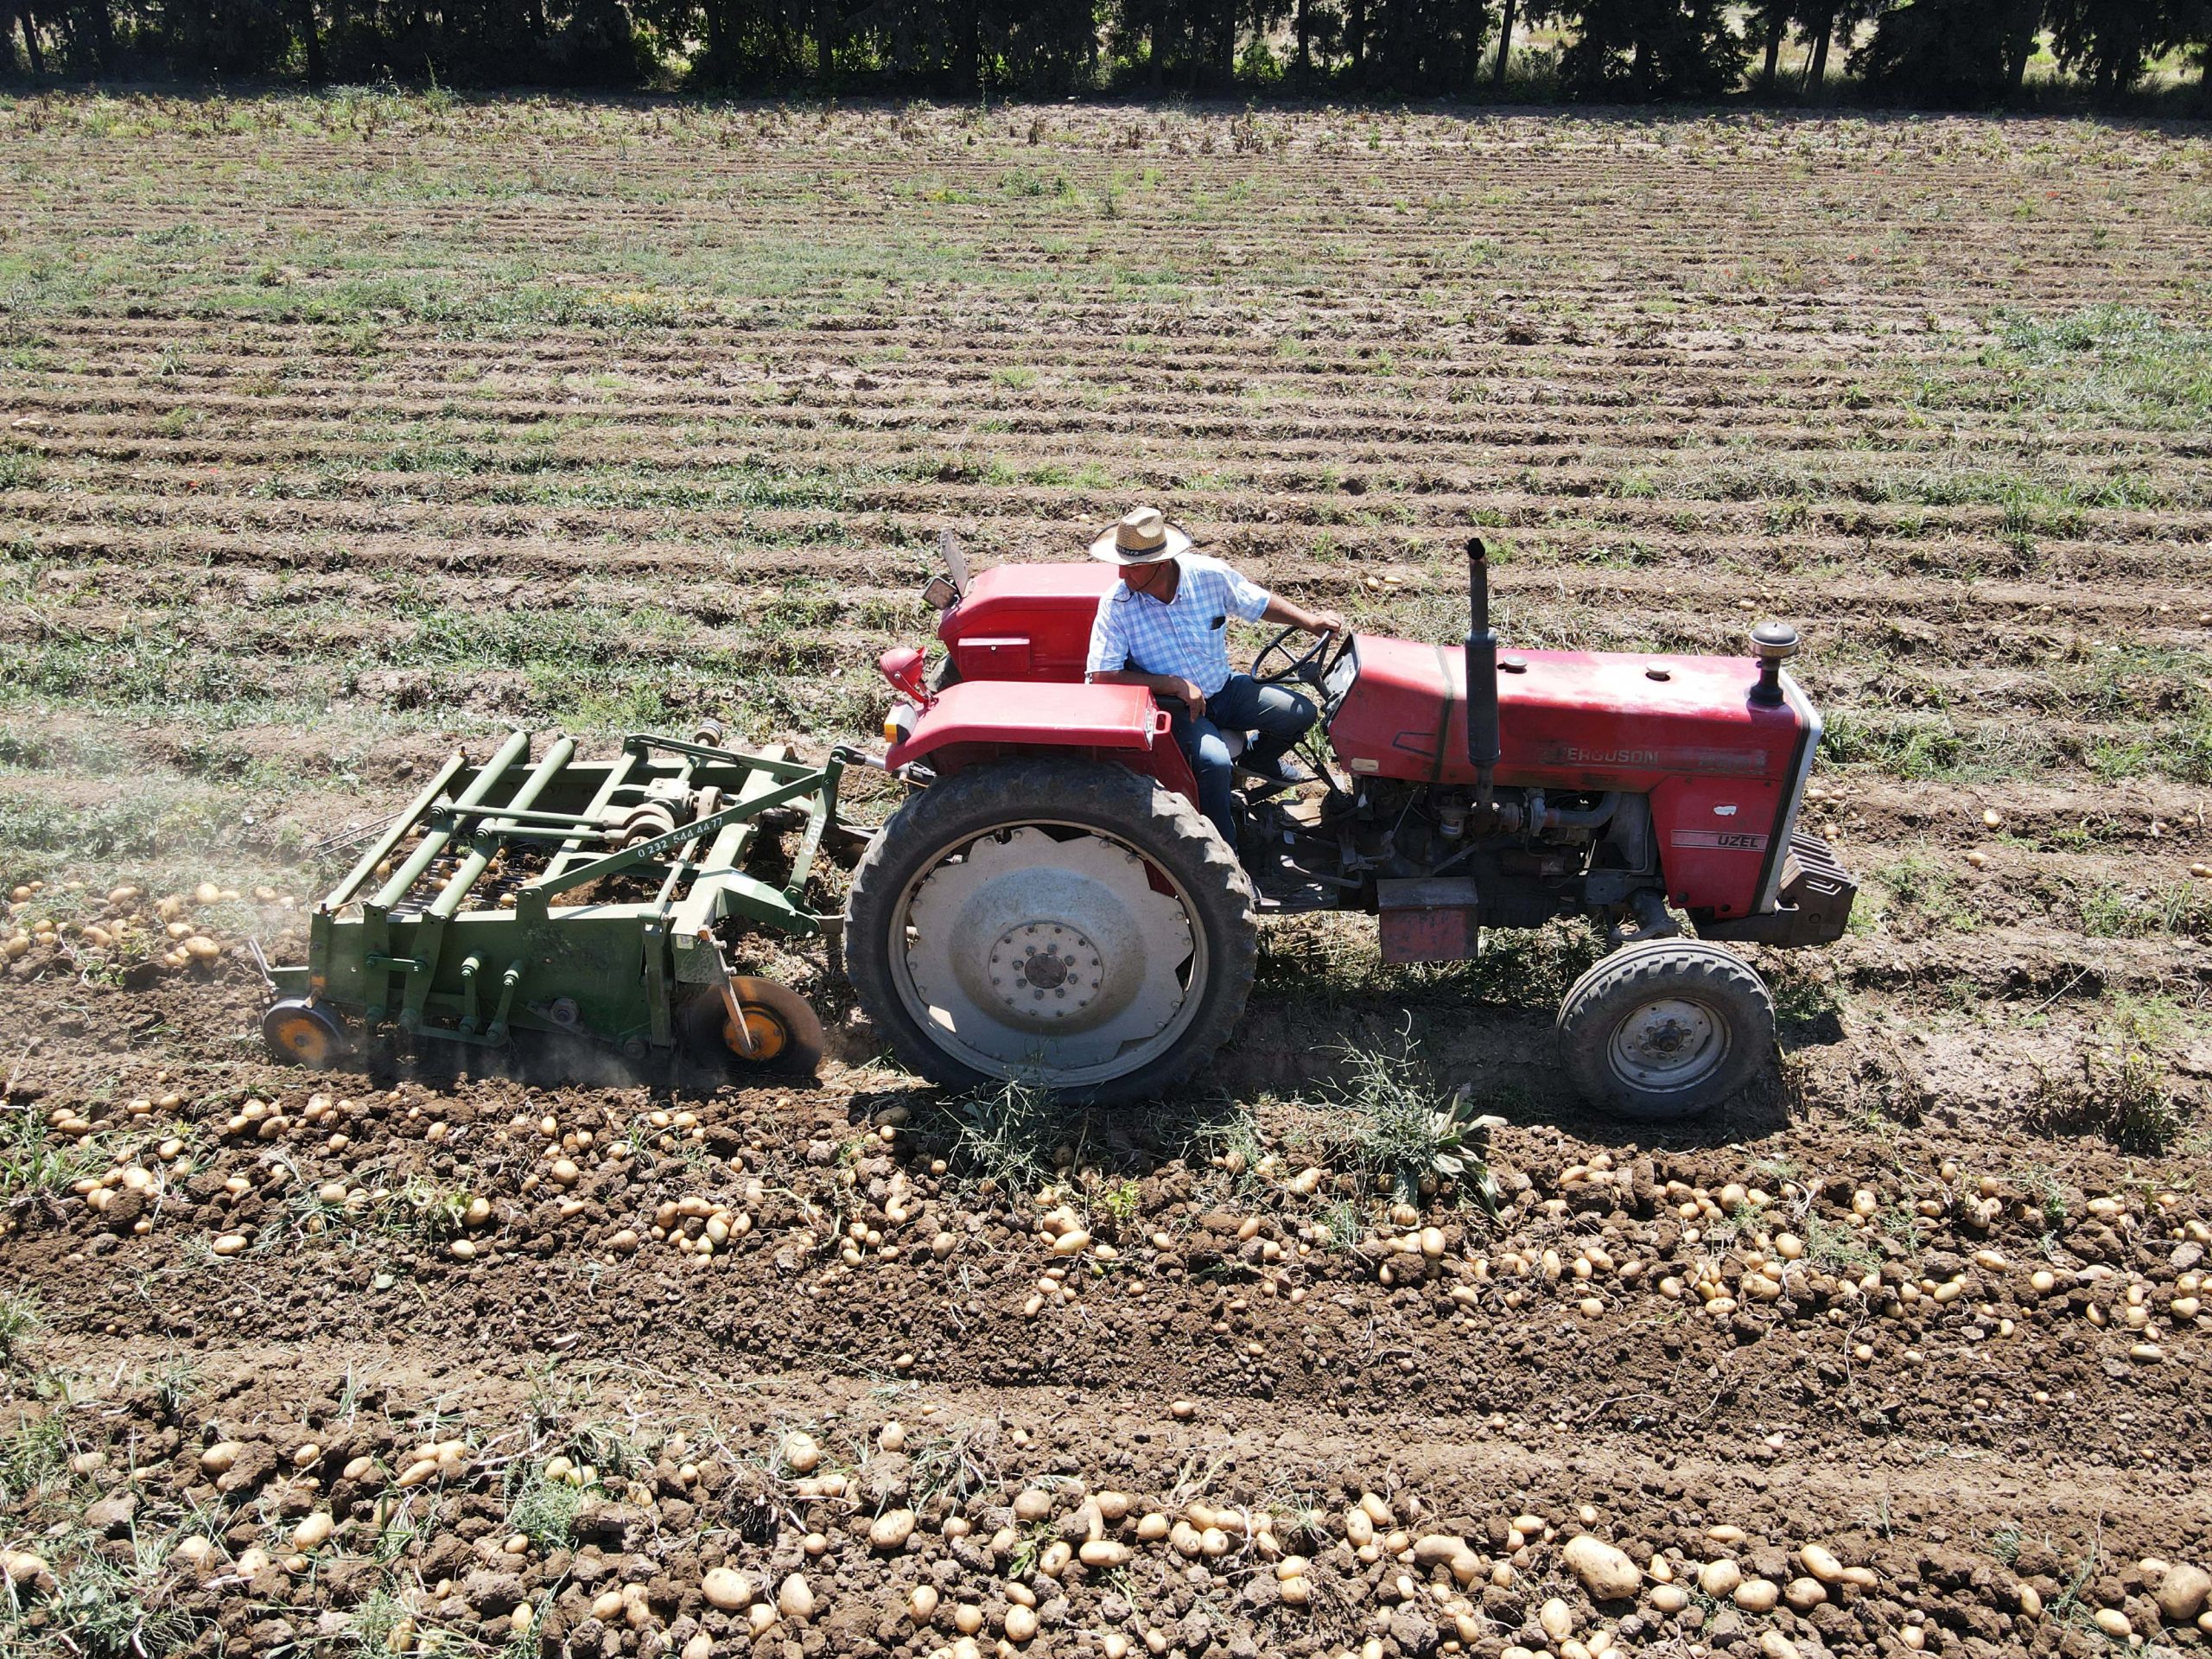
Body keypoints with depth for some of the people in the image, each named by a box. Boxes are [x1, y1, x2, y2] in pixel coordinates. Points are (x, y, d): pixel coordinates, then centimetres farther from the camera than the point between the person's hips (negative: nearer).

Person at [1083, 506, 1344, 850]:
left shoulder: (1209, 575, -12)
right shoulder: (1116, 605, -19)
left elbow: (1260, 602, 7)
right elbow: (1102, 676, -22)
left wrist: (1309, 620, -6)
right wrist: (1175, 685, -25)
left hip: (1223, 689, 4)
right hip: (1173, 705, -4)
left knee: (1301, 713, -7)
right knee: (1214, 761, -32)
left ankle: (1257, 759, 26)